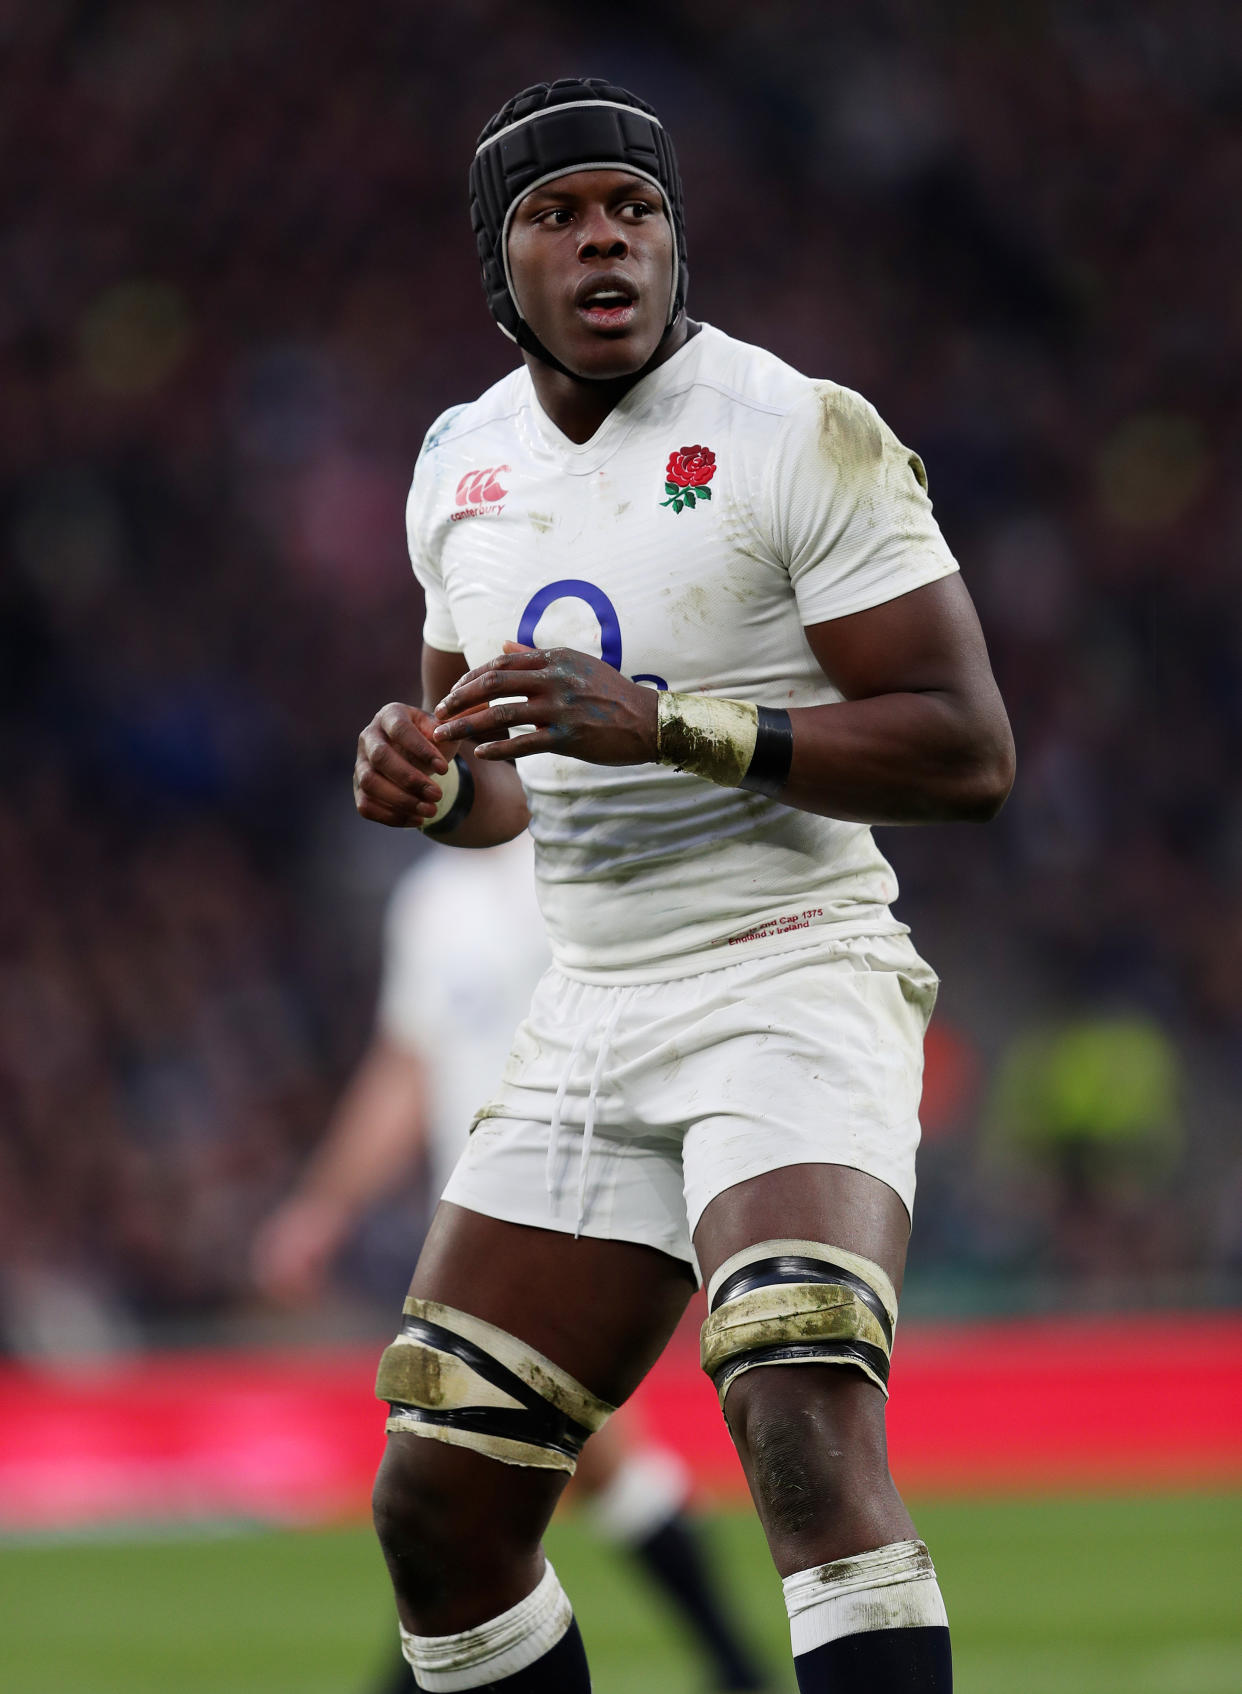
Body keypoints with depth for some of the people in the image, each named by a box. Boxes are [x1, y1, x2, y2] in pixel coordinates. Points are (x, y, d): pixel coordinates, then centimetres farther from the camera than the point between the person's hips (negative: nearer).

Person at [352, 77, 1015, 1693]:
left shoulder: (799, 438, -10)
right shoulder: (464, 465, 11)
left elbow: (969, 752, -15)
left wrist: (661, 724, -23)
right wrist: (431, 783, 0)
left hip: (790, 980, -7)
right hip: (591, 1016, 7)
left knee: (808, 1436, -29)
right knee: (438, 1514, 5)